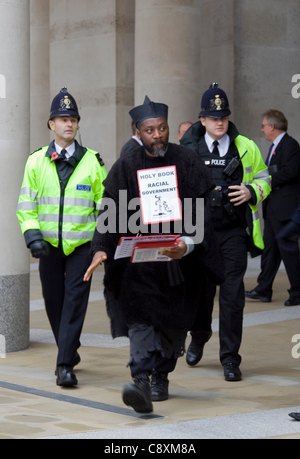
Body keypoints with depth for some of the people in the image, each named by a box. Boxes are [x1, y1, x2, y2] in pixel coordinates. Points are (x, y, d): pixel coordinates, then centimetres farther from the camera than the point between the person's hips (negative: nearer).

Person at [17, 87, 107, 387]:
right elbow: (26, 205, 4)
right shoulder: (36, 161, 4)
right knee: (53, 302, 9)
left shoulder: (92, 161, 2)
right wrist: (32, 236, -9)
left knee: (75, 300, -10)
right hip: (49, 244, 2)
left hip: (82, 243, -2)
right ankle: (70, 350, 32)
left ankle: (65, 365, -10)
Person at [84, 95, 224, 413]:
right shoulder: (126, 168, 1)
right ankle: (141, 382, -27)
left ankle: (161, 376, 32)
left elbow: (202, 213, -6)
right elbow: (110, 213, -3)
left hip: (180, 258, 1)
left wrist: (187, 243, -23)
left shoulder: (187, 163, 0)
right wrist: (101, 249, -20)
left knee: (174, 323, 11)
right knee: (140, 318, -16)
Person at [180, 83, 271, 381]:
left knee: (232, 293, -7)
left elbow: (264, 178, 13)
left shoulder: (245, 148, 4)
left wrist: (251, 192, -8)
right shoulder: (188, 150, 4)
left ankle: (230, 358, 1)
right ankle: (199, 336, 40)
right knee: (201, 290, 9)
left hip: (233, 233, -1)